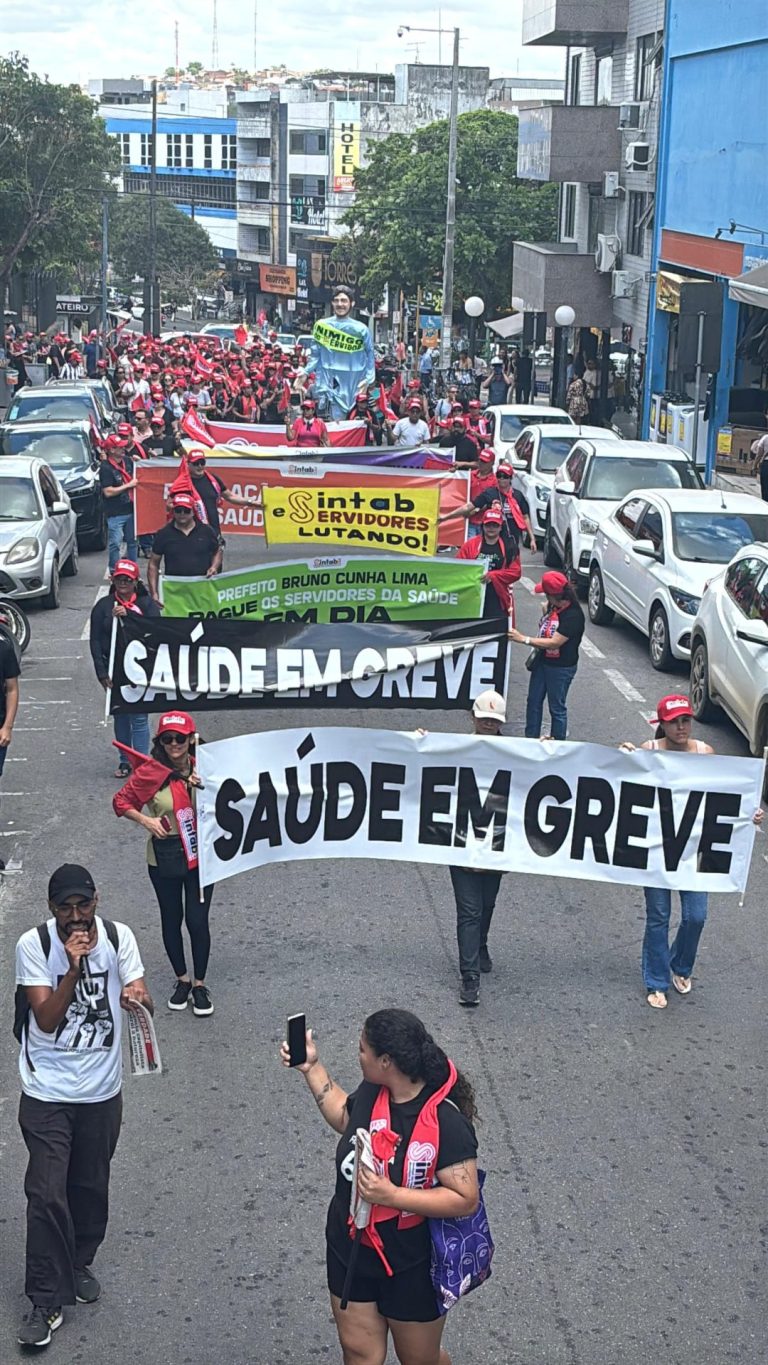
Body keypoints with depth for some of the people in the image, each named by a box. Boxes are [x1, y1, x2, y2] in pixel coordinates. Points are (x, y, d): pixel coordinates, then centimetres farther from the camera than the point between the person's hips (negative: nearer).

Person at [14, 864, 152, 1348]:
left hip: (102, 1090, 3)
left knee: (91, 1187, 16)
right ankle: (46, 1302, 6)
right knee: (47, 1195, -5)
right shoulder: (33, 944, -14)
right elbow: (46, 1018, -18)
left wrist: (136, 996, -31)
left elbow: (145, 1002, -7)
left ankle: (79, 1264, 40)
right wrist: (73, 967, -29)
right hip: (47, 1093, -2)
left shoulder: (119, 936, -7)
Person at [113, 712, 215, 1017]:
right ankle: (182, 980, 32)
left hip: (200, 854, 0)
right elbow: (121, 801, -1)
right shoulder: (150, 772, -10)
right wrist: (145, 820, -15)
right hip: (165, 856, 0)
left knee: (197, 920, 0)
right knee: (171, 919, 13)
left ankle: (200, 985, 18)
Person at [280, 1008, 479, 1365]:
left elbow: (466, 1199, -29)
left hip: (412, 1267, -5)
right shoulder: (371, 1092, -9)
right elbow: (345, 1119, 14)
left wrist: (391, 1195, -34)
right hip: (350, 1251, 6)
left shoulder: (446, 1122, -29)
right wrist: (311, 1068, 8)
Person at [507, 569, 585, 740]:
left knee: (557, 708, 5)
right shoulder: (553, 606, -1)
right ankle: (531, 738, 28)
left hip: (561, 667, -8)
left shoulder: (573, 615, -26)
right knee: (533, 701, 15)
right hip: (542, 661, 8)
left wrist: (524, 639, -26)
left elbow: (554, 642, -28)